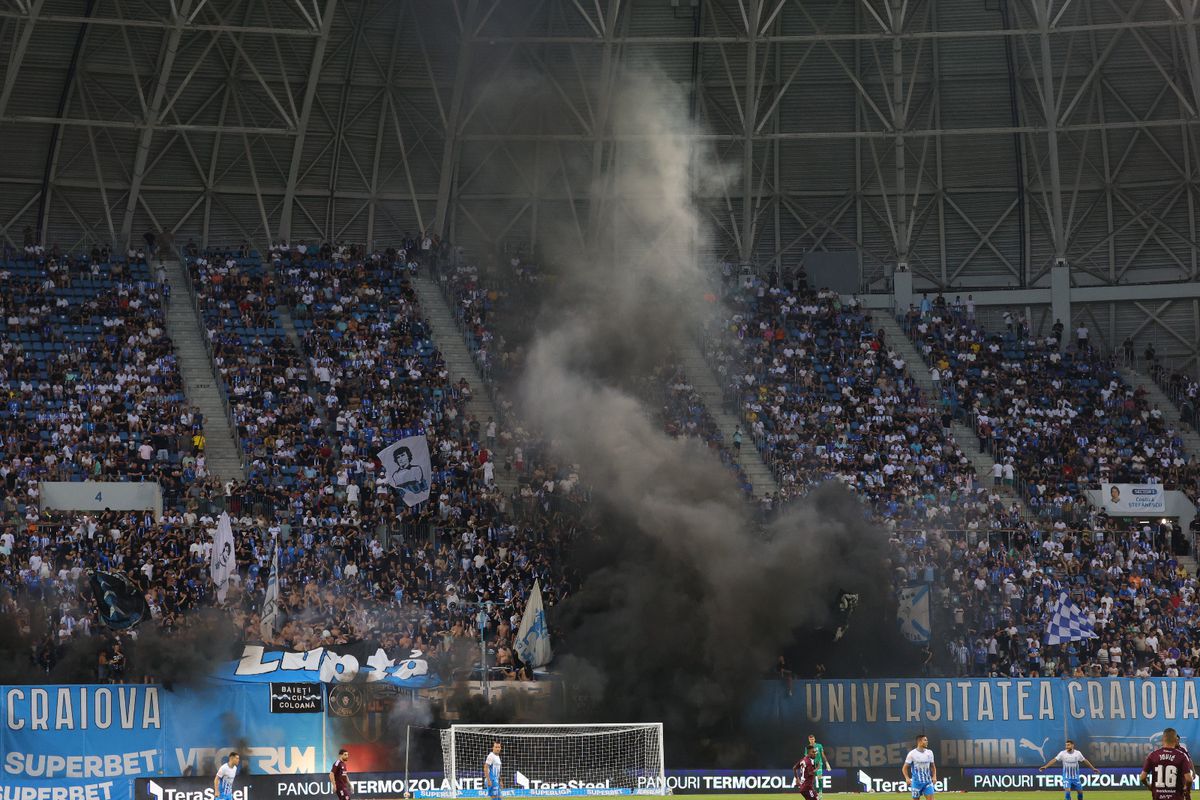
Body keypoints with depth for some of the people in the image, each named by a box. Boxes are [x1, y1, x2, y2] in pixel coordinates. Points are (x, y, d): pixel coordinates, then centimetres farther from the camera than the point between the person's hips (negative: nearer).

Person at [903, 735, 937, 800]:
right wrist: (907, 778, -18)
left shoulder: (929, 753, 5)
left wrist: (934, 776, 2)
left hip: (928, 781, 3)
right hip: (916, 782, -3)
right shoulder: (912, 753, -7)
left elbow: (933, 766, 18)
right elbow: (905, 768, -2)